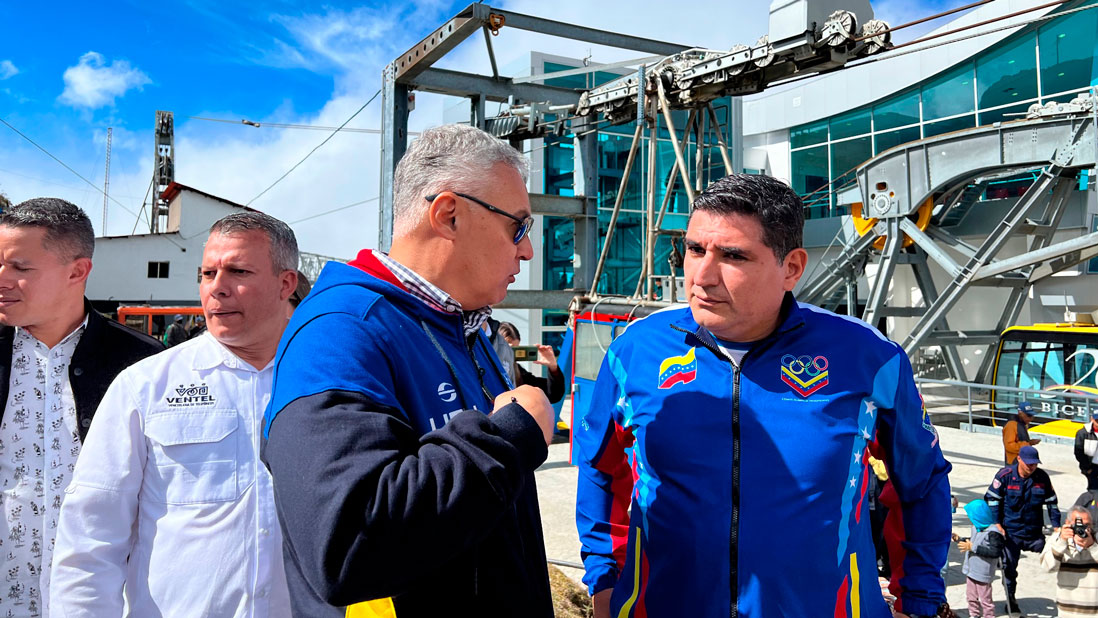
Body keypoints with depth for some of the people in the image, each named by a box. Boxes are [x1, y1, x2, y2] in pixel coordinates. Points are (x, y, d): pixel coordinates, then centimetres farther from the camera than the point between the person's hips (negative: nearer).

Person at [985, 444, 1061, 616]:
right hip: (1010, 532, -3)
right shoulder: (1005, 476, -11)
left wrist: (1056, 525, 7)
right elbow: (991, 498, -5)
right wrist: (997, 523, -9)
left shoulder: (1042, 477, -1)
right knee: (1009, 566, 2)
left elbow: (1051, 502, 11)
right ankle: (1010, 601, 18)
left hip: (1035, 532, 3)